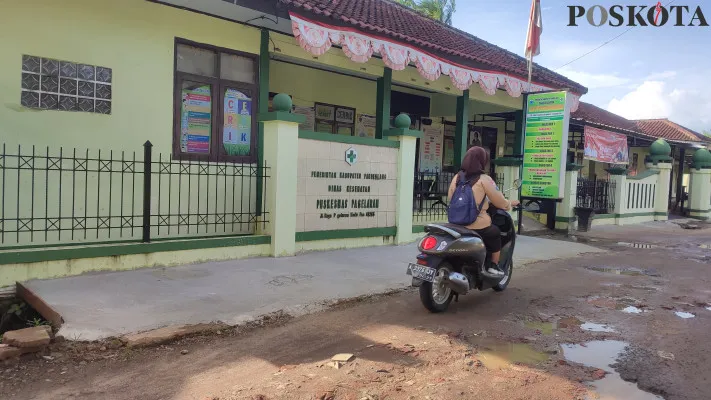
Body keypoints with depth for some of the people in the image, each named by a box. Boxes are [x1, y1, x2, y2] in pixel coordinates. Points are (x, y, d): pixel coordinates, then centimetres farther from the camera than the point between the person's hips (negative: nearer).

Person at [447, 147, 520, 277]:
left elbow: (450, 199, 14)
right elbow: (499, 201, -2)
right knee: (495, 233, 26)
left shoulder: (457, 177, 5)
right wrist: (510, 203, 18)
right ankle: (493, 266, 24)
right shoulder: (484, 179, -10)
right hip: (478, 225, -5)